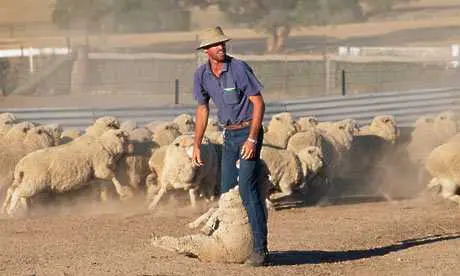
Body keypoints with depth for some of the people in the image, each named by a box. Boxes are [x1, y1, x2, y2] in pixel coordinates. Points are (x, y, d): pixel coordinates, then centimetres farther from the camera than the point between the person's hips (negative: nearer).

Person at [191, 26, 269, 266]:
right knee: (226, 191, 8)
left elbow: (258, 103, -15)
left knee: (247, 187, -17)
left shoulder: (239, 68, -16)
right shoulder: (201, 74, 2)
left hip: (249, 132, -7)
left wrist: (252, 139, -21)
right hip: (229, 135, 7)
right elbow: (202, 109, 14)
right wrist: (196, 145, 12)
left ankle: (260, 249, -17)